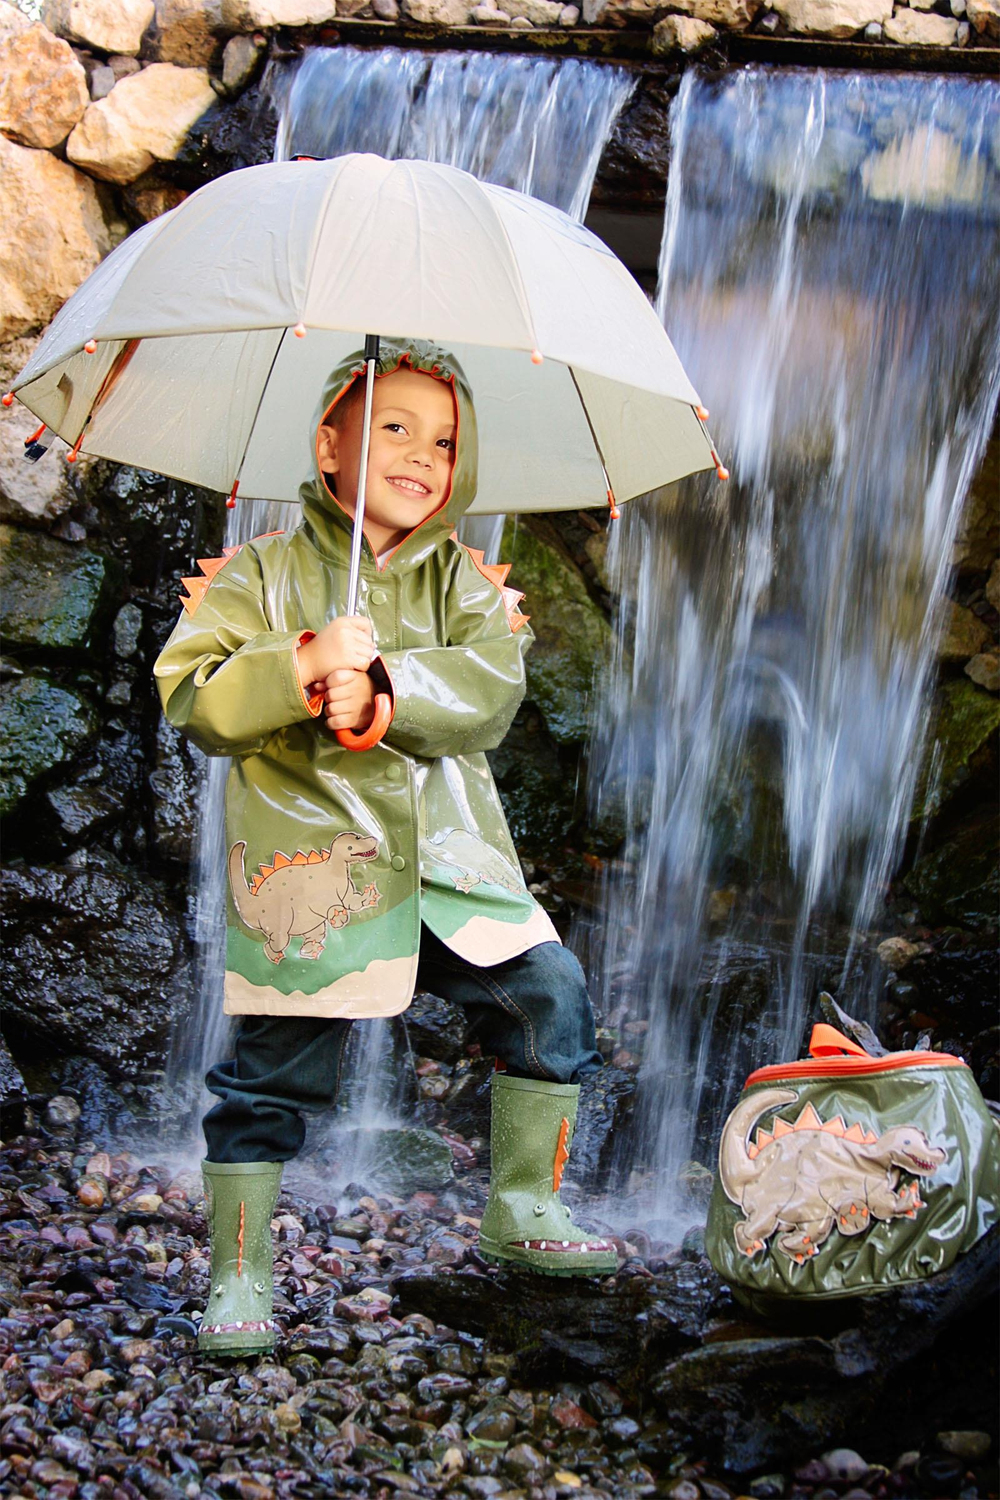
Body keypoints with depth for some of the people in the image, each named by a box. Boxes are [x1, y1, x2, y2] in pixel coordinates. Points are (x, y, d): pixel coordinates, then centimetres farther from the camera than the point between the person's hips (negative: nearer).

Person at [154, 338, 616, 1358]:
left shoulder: (462, 581, 10)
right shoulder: (262, 574, 2)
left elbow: (492, 684, -8)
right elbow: (191, 698, -9)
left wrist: (381, 693, -24)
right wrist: (304, 664, -25)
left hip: (450, 861, 4)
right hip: (308, 869, -3)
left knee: (549, 1000, 0)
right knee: (273, 1074, -1)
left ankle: (522, 1210, 19)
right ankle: (238, 1276, 15)